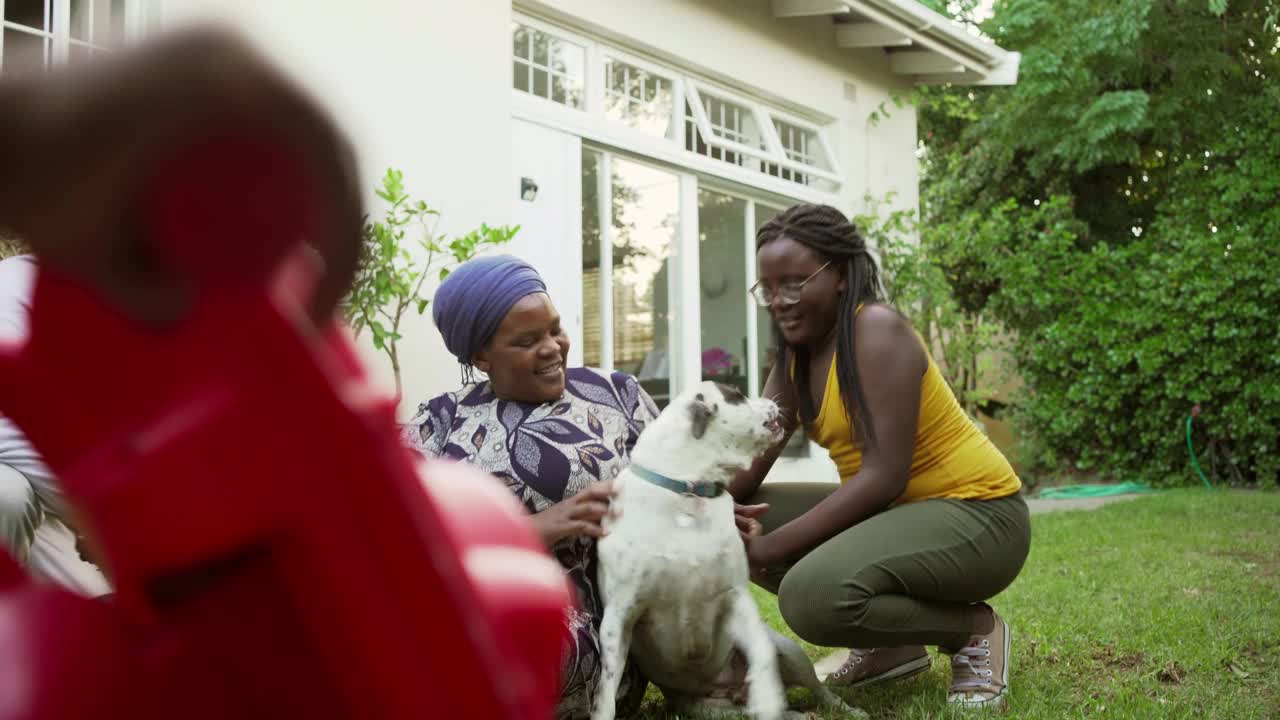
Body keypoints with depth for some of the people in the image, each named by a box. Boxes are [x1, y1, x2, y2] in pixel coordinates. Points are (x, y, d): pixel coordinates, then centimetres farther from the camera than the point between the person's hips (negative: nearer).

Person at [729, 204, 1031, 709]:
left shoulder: (876, 329, -19)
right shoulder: (795, 357, 7)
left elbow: (884, 475, -26)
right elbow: (747, 461, -2)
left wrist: (770, 548, -26)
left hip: (975, 514, -9)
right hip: (896, 510, 9)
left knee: (812, 595, -31)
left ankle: (975, 630, -4)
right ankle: (892, 644, 9)